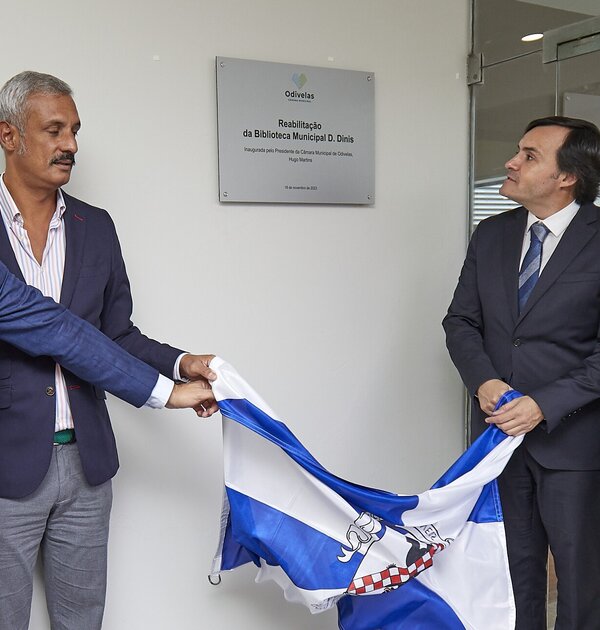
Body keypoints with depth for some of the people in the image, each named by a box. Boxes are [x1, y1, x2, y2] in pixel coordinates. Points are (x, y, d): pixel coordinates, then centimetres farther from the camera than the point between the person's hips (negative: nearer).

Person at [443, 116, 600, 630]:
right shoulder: (491, 234, 4)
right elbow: (461, 320, 6)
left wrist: (545, 405, -21)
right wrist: (483, 381, -11)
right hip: (500, 430, 4)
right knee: (515, 565, 18)